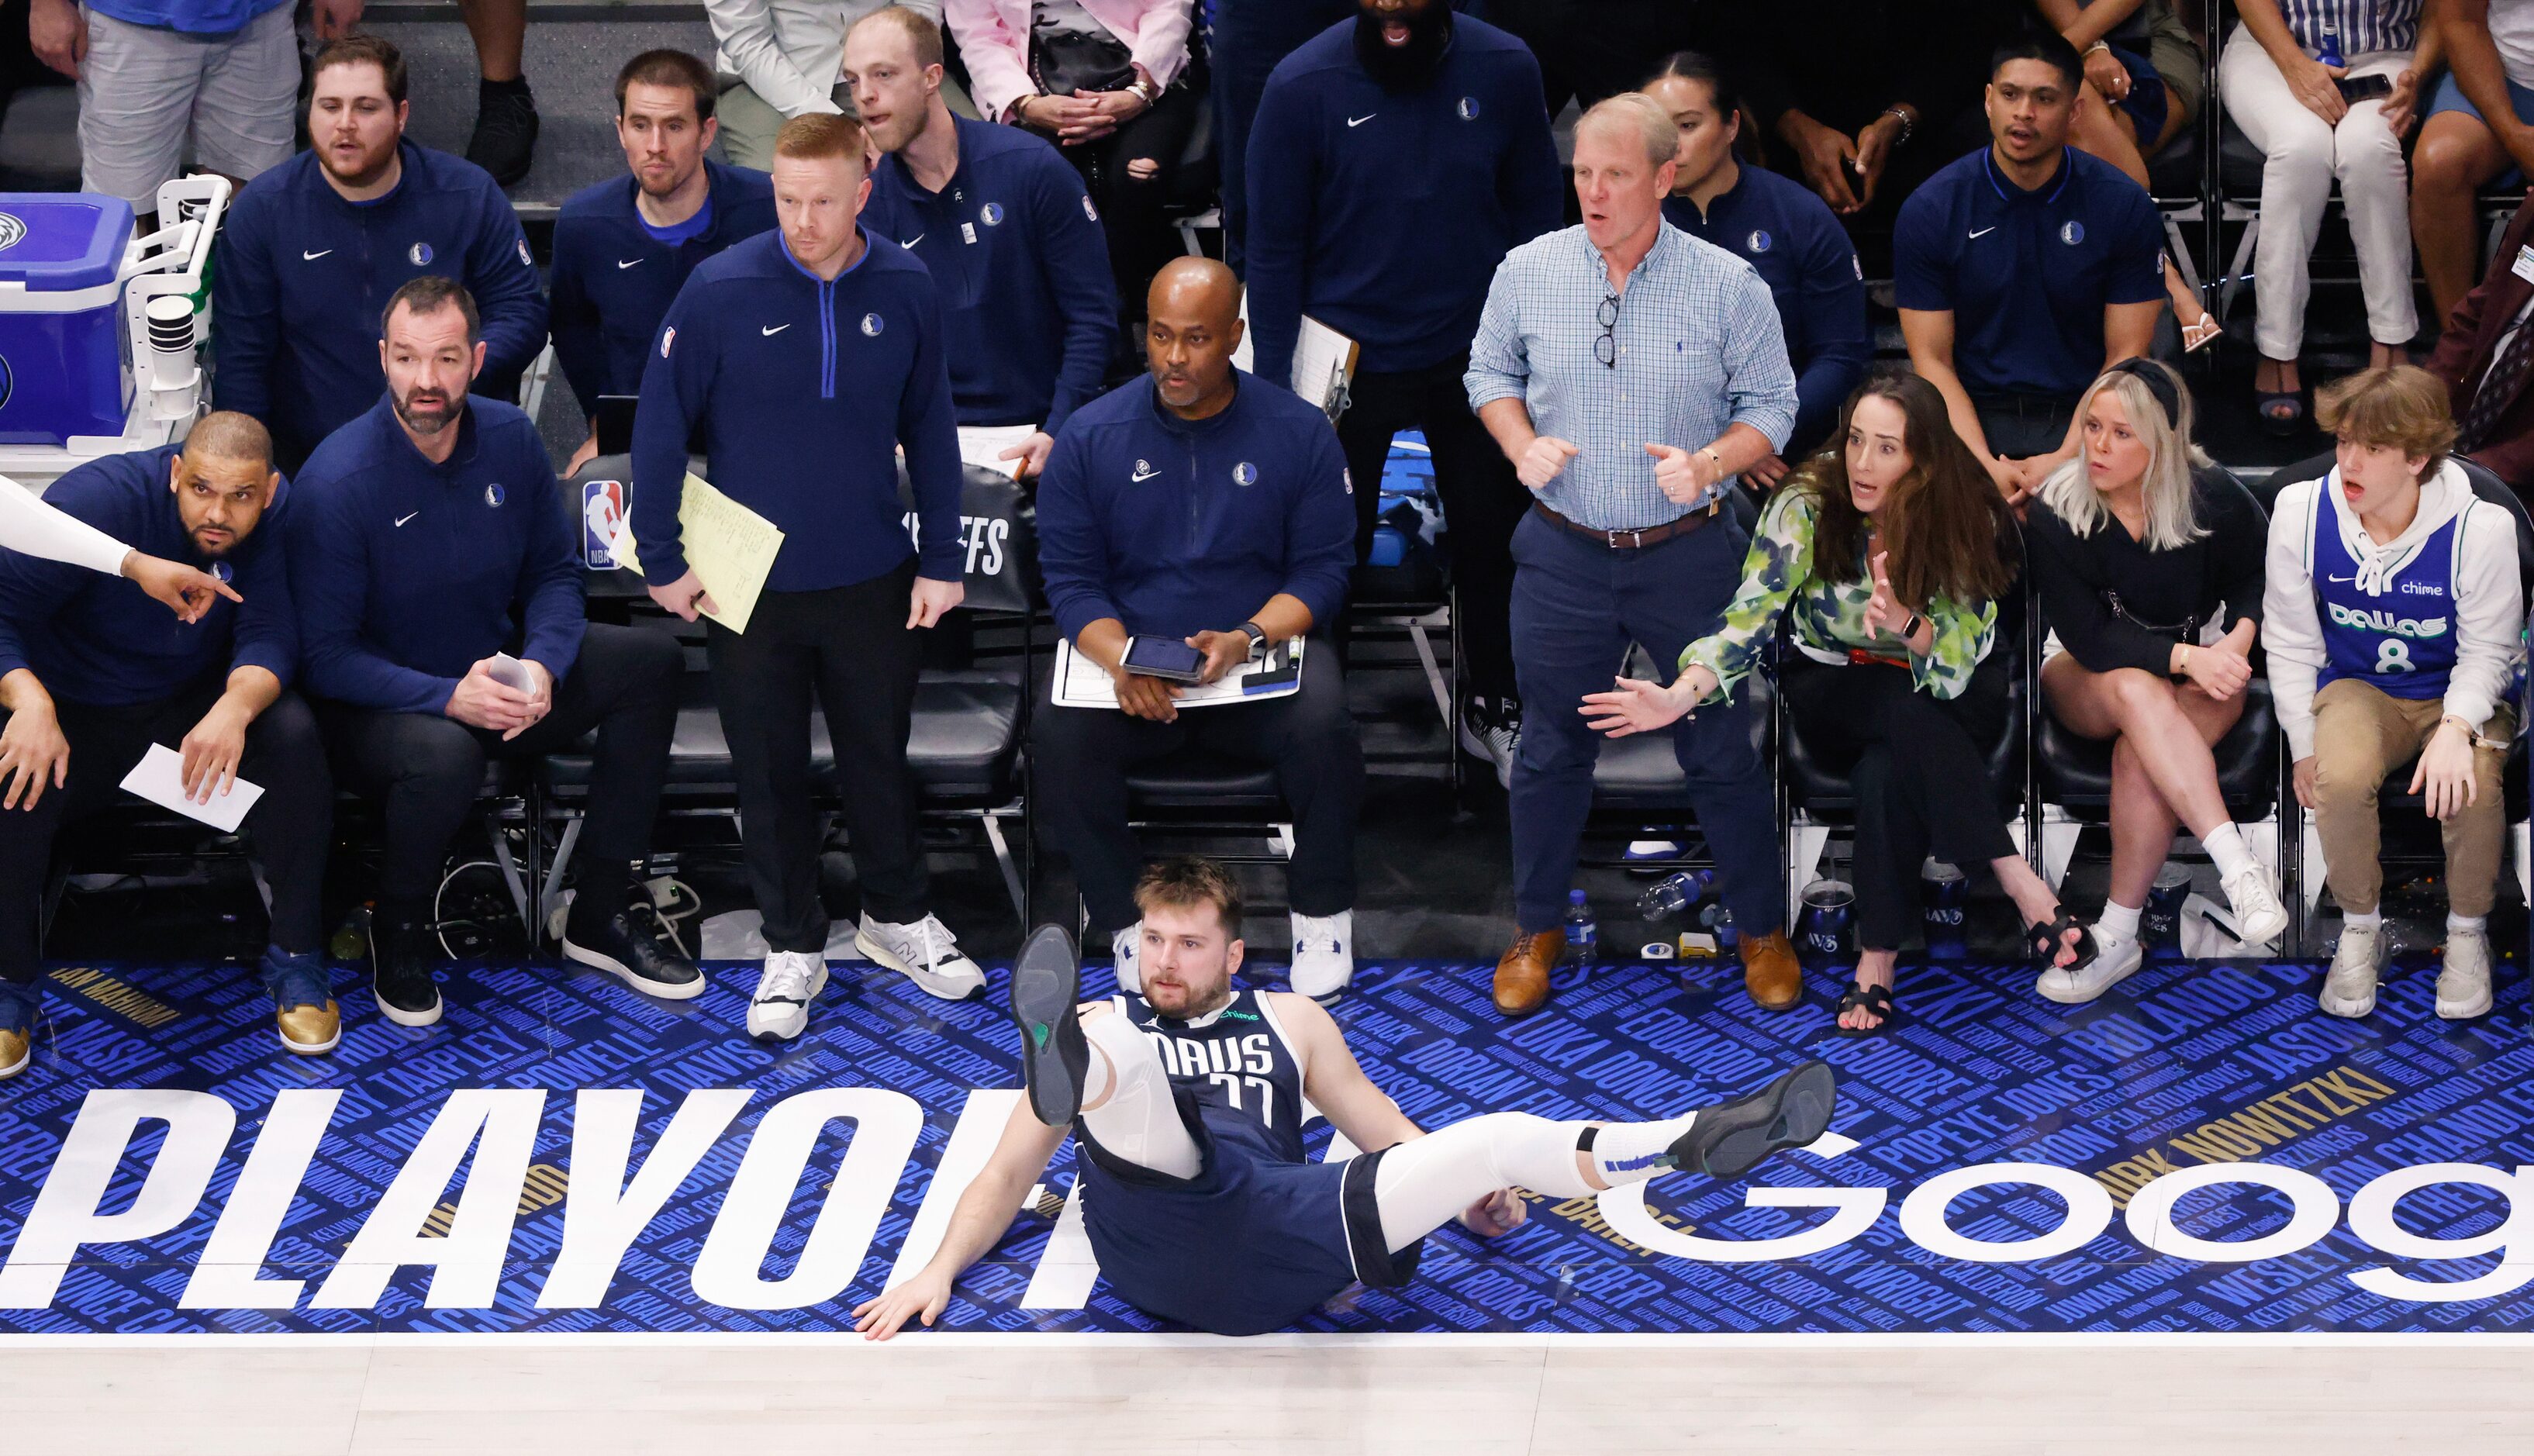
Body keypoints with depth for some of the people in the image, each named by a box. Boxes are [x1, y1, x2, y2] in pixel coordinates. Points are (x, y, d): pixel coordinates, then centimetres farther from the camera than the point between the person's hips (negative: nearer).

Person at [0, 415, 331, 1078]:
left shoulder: (274, 516, -14)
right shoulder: (100, 500, -23)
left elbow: (269, 634, -21)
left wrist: (236, 707, -45)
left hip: (194, 703, 2)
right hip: (76, 718, -2)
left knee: (291, 734, -28)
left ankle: (294, 956, -11)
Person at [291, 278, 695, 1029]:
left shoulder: (510, 439, -5)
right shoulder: (336, 482, -21)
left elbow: (555, 571, 6)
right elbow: (326, 656, -19)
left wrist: (541, 667, -16)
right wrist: (447, 696, -31)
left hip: (495, 673, 6)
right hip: (379, 706, -6)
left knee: (650, 657, -9)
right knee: (443, 755, -39)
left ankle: (605, 910, -3)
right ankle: (398, 932, -8)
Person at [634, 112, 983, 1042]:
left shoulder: (906, 293, -6)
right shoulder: (721, 293, -14)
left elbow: (931, 434, 4)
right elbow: (660, 430, -7)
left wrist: (942, 563, 3)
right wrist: (664, 562, -6)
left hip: (873, 583, 1)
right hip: (751, 587, -1)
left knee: (880, 757, 16)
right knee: (770, 774, 10)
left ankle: (898, 919, 36)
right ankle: (793, 948, 25)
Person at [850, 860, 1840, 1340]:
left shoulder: (1288, 1022, 33)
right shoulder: (1106, 1026, 28)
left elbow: (1388, 1135, 33)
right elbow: (1008, 1174, 22)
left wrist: (1471, 1198, 14)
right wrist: (940, 1269, 5)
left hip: (1277, 1232, 2)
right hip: (1159, 1229, -2)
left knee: (1489, 1142, -13)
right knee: (1121, 1054, -32)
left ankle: (1694, 1142, -12)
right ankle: (1063, 1063, -69)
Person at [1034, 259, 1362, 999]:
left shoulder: (1299, 432, 1)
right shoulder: (1091, 436, 3)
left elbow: (1321, 570, 0)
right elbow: (1070, 578, 1)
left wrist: (1249, 640, -19)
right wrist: (1120, 663, -19)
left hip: (1265, 655, -1)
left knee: (1321, 721, -33)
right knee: (1057, 731, -30)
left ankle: (1322, 912, -11)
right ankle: (1127, 921, -14)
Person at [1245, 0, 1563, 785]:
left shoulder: (1504, 69, -12)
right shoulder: (1303, 87, -18)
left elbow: (1534, 210, 0)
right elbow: (1274, 249, -11)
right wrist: (1275, 397, -10)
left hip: (1469, 355, 2)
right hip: (1351, 360, -2)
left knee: (1490, 535, 17)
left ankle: (1494, 707, 39)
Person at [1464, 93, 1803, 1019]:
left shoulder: (1727, 286, -9)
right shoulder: (1528, 272, -3)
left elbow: (1771, 406, -1)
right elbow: (1490, 373, 11)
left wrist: (1711, 464, -20)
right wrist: (1521, 443, -8)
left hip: (1689, 554, -2)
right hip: (1563, 554, 2)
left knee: (1722, 751, 6)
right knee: (1551, 749, 12)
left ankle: (1762, 931, 22)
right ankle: (1536, 930, 29)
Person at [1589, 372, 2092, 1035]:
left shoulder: (1966, 522, -14)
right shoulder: (1807, 506, -14)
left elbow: (1960, 663, -19)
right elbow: (1749, 619, -21)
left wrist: (1909, 626, -42)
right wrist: (1680, 696, -37)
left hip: (1950, 702, 0)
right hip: (1831, 694, 0)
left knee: (1888, 771, -36)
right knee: (1909, 713, -37)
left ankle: (1878, 959, -30)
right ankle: (2022, 885, -34)